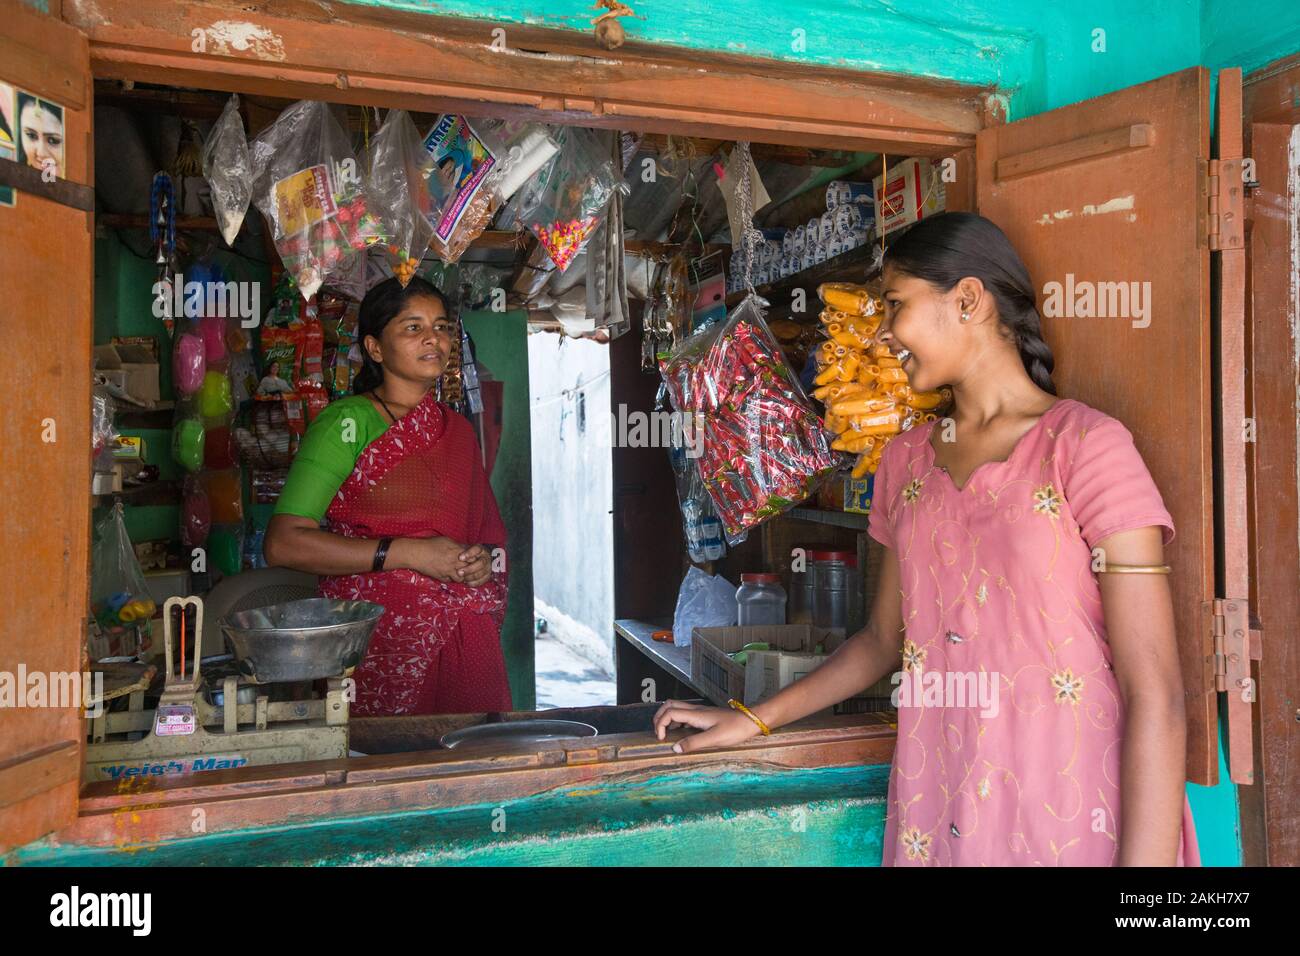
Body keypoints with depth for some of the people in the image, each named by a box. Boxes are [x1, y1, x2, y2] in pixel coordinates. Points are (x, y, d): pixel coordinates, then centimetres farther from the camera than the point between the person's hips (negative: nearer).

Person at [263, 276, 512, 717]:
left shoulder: (458, 429, 13)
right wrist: (406, 553, -16)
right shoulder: (347, 423, -5)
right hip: (376, 643, -5)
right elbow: (283, 543, -14)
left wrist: (483, 560, -1)